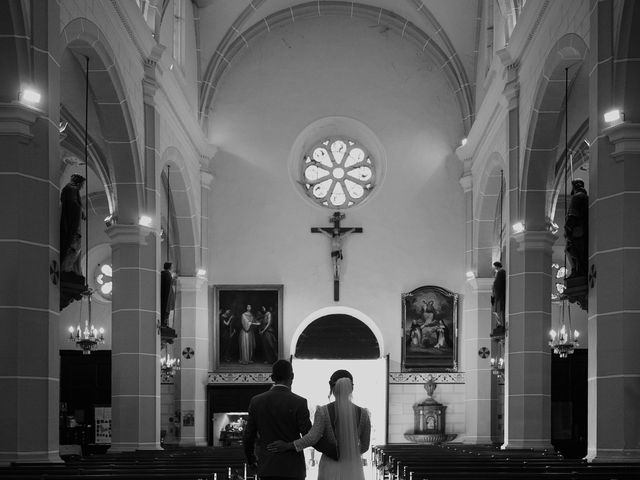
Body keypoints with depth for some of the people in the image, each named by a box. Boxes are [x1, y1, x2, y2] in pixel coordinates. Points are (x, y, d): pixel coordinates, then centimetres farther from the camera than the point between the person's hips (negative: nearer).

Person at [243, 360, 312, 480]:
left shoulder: (256, 401, 1)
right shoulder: (298, 403, -10)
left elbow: (248, 437, 5)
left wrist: (251, 460, 22)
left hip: (267, 468, 3)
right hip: (292, 469, -3)